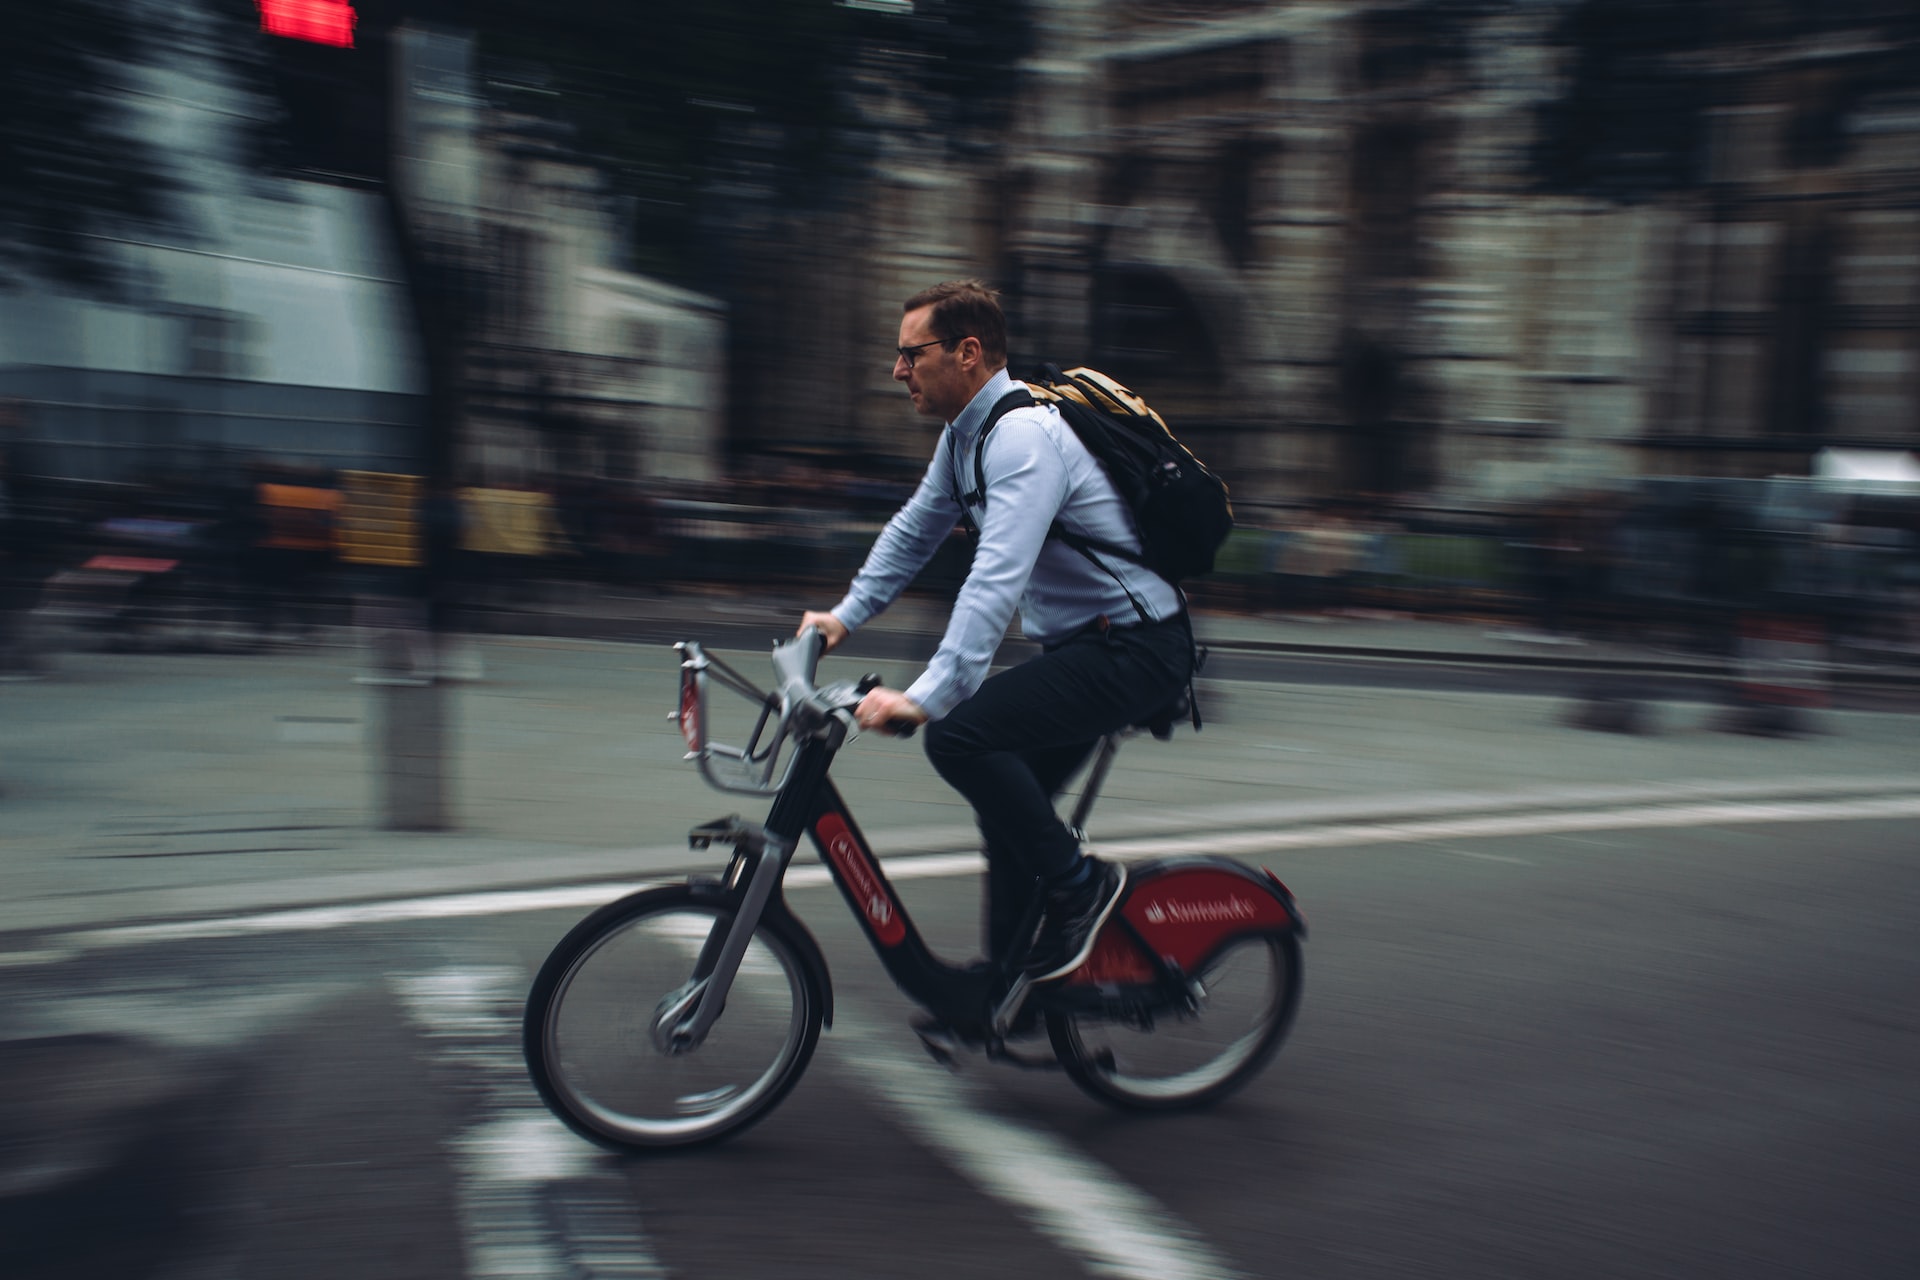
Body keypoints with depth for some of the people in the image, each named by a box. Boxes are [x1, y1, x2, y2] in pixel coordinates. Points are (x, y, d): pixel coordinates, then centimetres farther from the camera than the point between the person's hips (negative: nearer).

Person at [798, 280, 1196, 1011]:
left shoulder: (1024, 435, -22)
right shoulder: (965, 433, 9)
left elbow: (998, 577, -34)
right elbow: (914, 530, 21)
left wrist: (926, 697, -40)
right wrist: (846, 616, 14)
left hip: (1135, 649, -10)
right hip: (1087, 646, 10)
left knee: (962, 736, -23)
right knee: (1010, 805, 13)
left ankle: (1080, 883, -6)